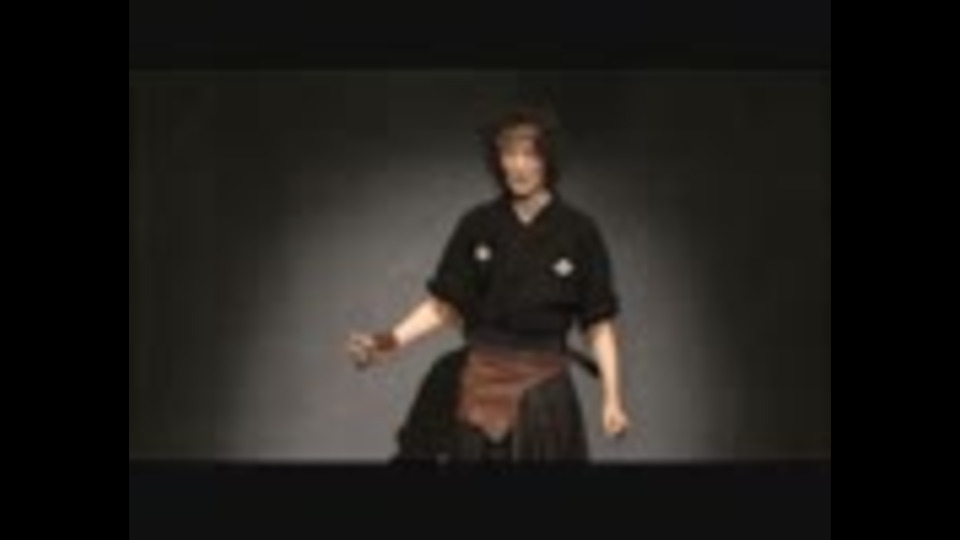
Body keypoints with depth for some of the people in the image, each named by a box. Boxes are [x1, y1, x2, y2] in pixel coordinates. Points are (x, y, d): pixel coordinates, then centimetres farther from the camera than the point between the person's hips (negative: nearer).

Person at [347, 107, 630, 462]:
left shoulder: (579, 232, -5)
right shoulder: (477, 225, 0)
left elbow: (599, 324, -2)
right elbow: (444, 305, 3)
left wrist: (612, 398, -7)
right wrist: (392, 341, -11)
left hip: (543, 390, -1)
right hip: (478, 384, 1)